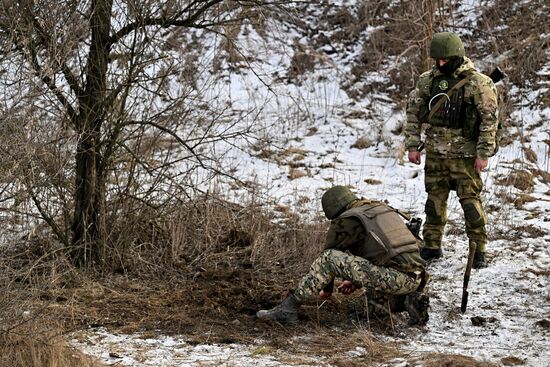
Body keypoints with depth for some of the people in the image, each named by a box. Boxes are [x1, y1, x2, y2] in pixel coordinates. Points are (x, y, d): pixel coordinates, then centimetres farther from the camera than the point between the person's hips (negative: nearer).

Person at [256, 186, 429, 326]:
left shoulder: (347, 221, 2)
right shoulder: (381, 208, 25)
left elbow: (330, 253, 13)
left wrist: (327, 288, 30)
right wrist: (356, 281, 39)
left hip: (394, 278, -8)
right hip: (416, 280, 8)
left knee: (329, 258, -5)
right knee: (373, 292, 38)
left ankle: (288, 308, -7)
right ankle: (410, 300, 10)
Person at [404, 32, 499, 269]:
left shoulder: (478, 84, -11)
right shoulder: (428, 80, 3)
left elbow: (490, 119, -10)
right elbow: (413, 112, 10)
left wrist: (484, 153, -12)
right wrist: (412, 145, 5)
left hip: (464, 154, -5)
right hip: (434, 153, 5)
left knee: (470, 201, -5)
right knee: (434, 200, 12)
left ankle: (478, 250, 2)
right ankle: (432, 246, 23)